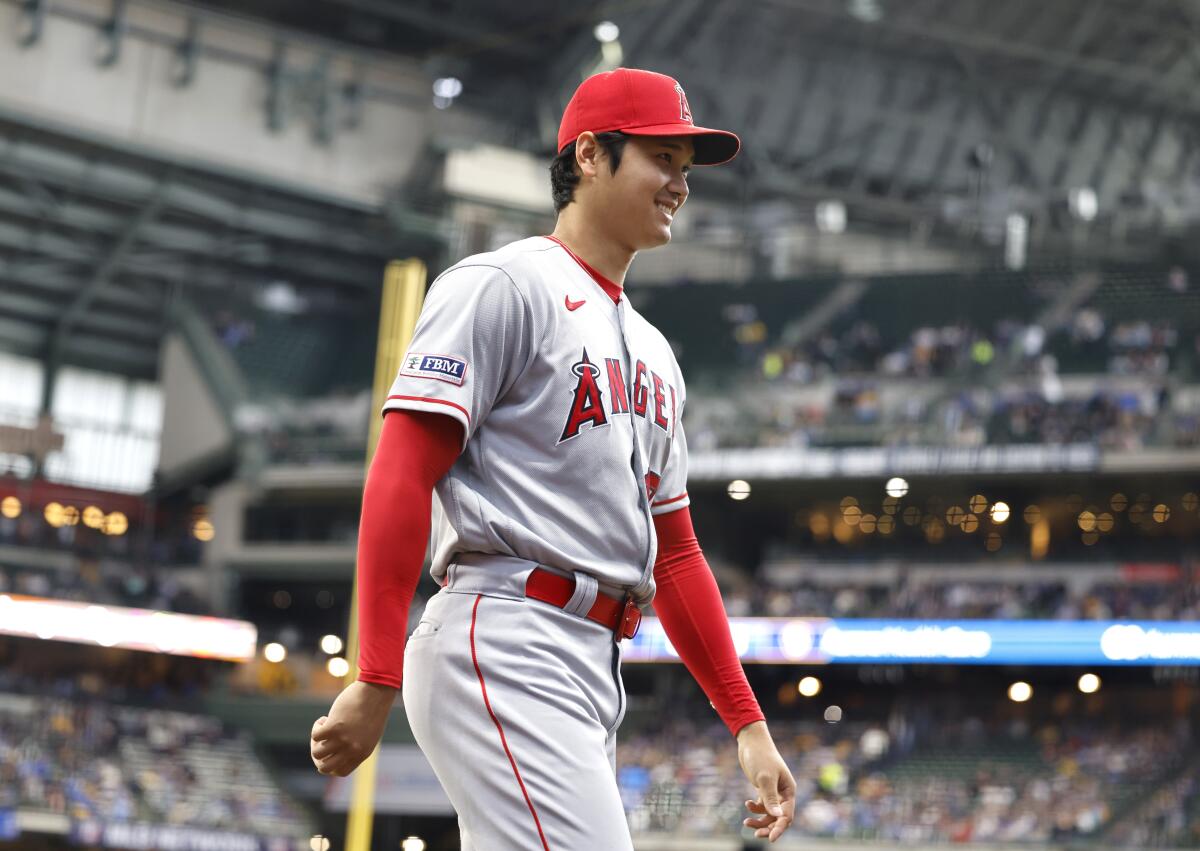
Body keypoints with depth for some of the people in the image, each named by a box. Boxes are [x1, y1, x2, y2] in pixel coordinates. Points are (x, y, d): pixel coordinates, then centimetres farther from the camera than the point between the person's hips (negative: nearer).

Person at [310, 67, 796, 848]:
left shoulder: (652, 352, 26)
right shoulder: (504, 285, -1)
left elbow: (674, 552, 27)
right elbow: (401, 476, -11)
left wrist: (748, 724, 20)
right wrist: (375, 684, -19)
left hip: (598, 675, 9)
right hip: (506, 648, -9)